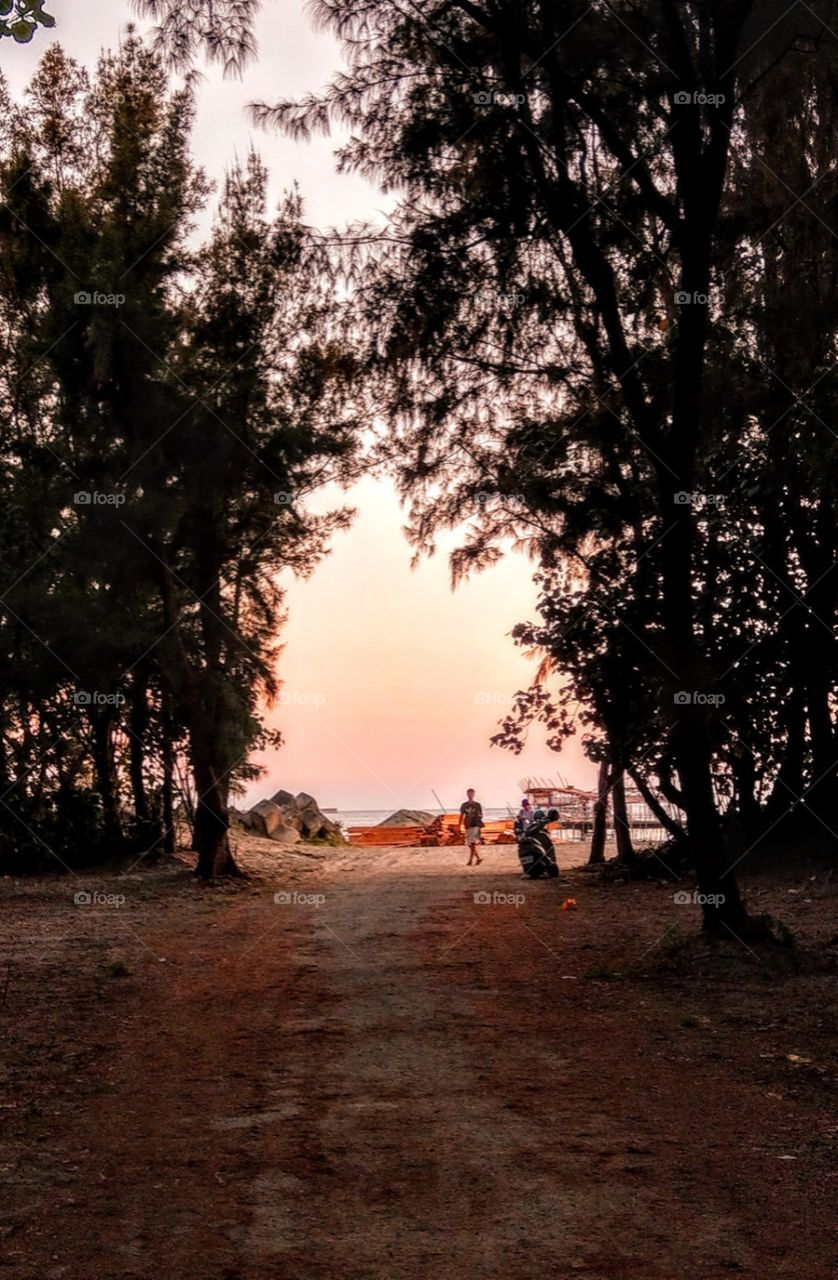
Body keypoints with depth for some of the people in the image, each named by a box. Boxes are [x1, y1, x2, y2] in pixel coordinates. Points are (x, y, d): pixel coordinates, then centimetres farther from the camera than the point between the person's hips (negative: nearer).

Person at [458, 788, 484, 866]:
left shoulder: (477, 805, 4)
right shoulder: (464, 805, 10)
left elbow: (481, 815, 8)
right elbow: (461, 816, 11)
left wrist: (479, 816, -16)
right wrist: (459, 827, 5)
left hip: (475, 826, -4)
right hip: (467, 826, 4)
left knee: (473, 844, -13)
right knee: (469, 845, 6)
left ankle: (470, 860, -14)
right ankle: (478, 858, 20)